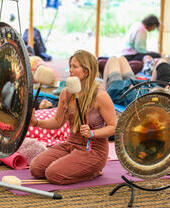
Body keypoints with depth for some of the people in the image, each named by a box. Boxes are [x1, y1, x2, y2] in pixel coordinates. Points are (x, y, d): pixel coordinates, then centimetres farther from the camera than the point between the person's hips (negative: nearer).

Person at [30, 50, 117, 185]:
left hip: (93, 149, -6)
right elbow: (58, 122, 13)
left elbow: (114, 127, -13)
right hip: (70, 144, 7)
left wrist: (92, 133, -28)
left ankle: (93, 172, 2)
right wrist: (37, 122, -4)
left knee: (53, 174, -23)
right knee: (36, 168, -9)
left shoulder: (100, 96, -16)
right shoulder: (66, 93, 3)